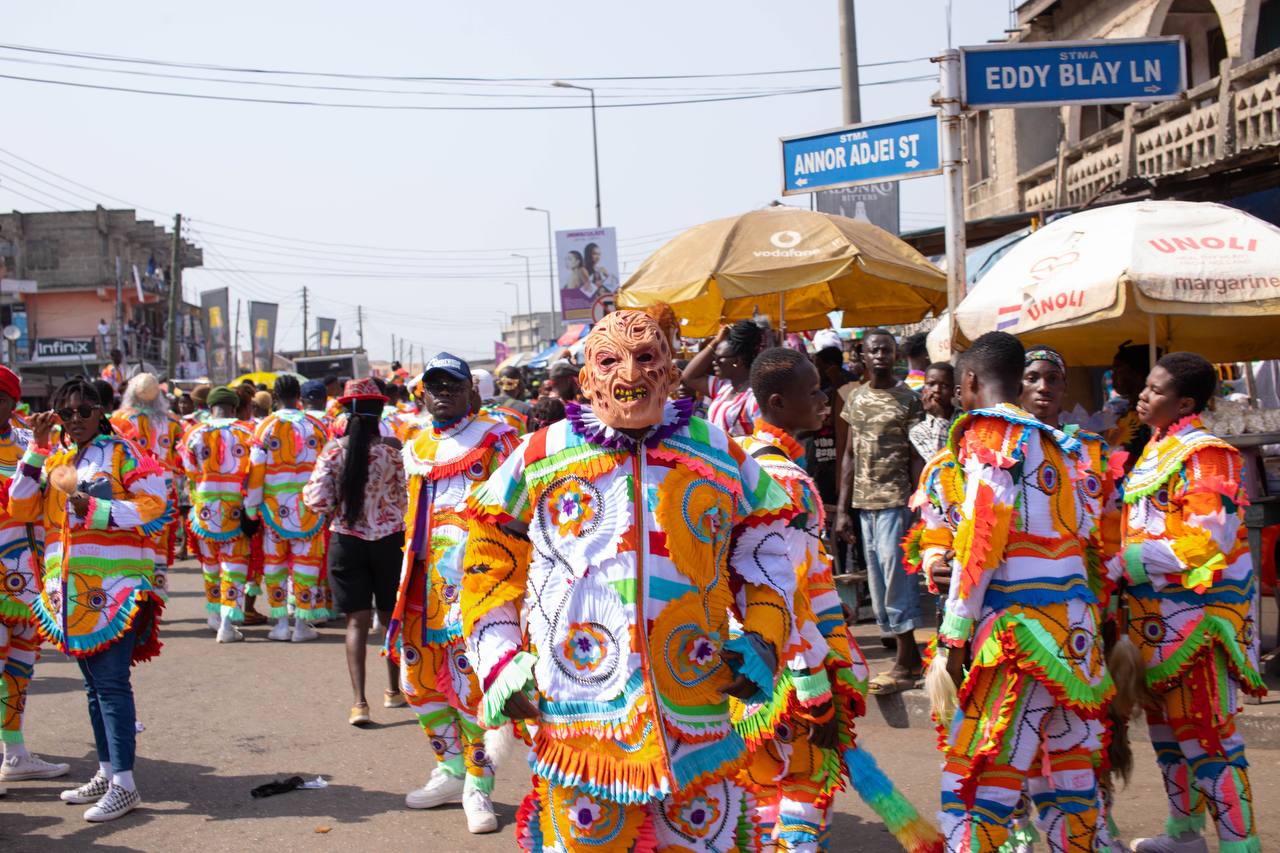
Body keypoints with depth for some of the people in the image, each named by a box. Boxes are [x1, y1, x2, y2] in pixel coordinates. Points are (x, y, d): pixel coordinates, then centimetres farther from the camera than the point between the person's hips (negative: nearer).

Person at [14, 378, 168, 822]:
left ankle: (124, 785, -7)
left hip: (115, 586, -6)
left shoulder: (122, 453, -3)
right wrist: (37, 447, -2)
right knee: (94, 684, 14)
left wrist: (94, 510, -16)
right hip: (70, 590, 6)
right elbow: (20, 508, 3)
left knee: (111, 682, -9)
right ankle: (106, 772, 24)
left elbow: (152, 505, -10)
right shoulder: (54, 461, 13)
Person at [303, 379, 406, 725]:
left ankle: (358, 701, -10)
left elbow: (316, 499, -9)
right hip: (389, 538, 0)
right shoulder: (391, 450, -7)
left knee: (357, 621, 2)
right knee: (392, 618, 16)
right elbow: (403, 499, -2)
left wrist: (338, 509, 11)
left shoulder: (333, 450, -6)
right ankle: (393, 691, 29)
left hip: (347, 539, 0)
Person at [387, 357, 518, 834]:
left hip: (473, 573, -7)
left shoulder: (493, 439, 0)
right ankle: (451, 769, 25)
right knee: (417, 676, 10)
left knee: (469, 678, -9)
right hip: (424, 576, 7)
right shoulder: (415, 448, 19)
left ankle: (477, 786, 2)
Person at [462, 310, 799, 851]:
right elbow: (491, 563, 9)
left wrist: (764, 639, 4)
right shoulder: (537, 460, 3)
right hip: (577, 723, -1)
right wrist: (497, 660, 1)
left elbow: (765, 548, 16)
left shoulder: (720, 456, 7)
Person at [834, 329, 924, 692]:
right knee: (878, 579, 7)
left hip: (896, 500, -6)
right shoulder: (856, 398, 12)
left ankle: (905, 664, -4)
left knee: (895, 573, -9)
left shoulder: (908, 399, -3)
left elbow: (916, 458, -5)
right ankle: (909, 655, 16)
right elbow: (850, 456, 13)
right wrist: (842, 509, 9)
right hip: (863, 501, 6)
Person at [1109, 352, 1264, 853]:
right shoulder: (1156, 451, 13)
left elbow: (1208, 541, -22)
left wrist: (1123, 565, -20)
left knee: (1204, 732, -8)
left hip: (1197, 612, -10)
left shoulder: (1204, 455, -15)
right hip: (1157, 614, 10)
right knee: (1166, 723, 17)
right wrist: (1122, 569, 8)